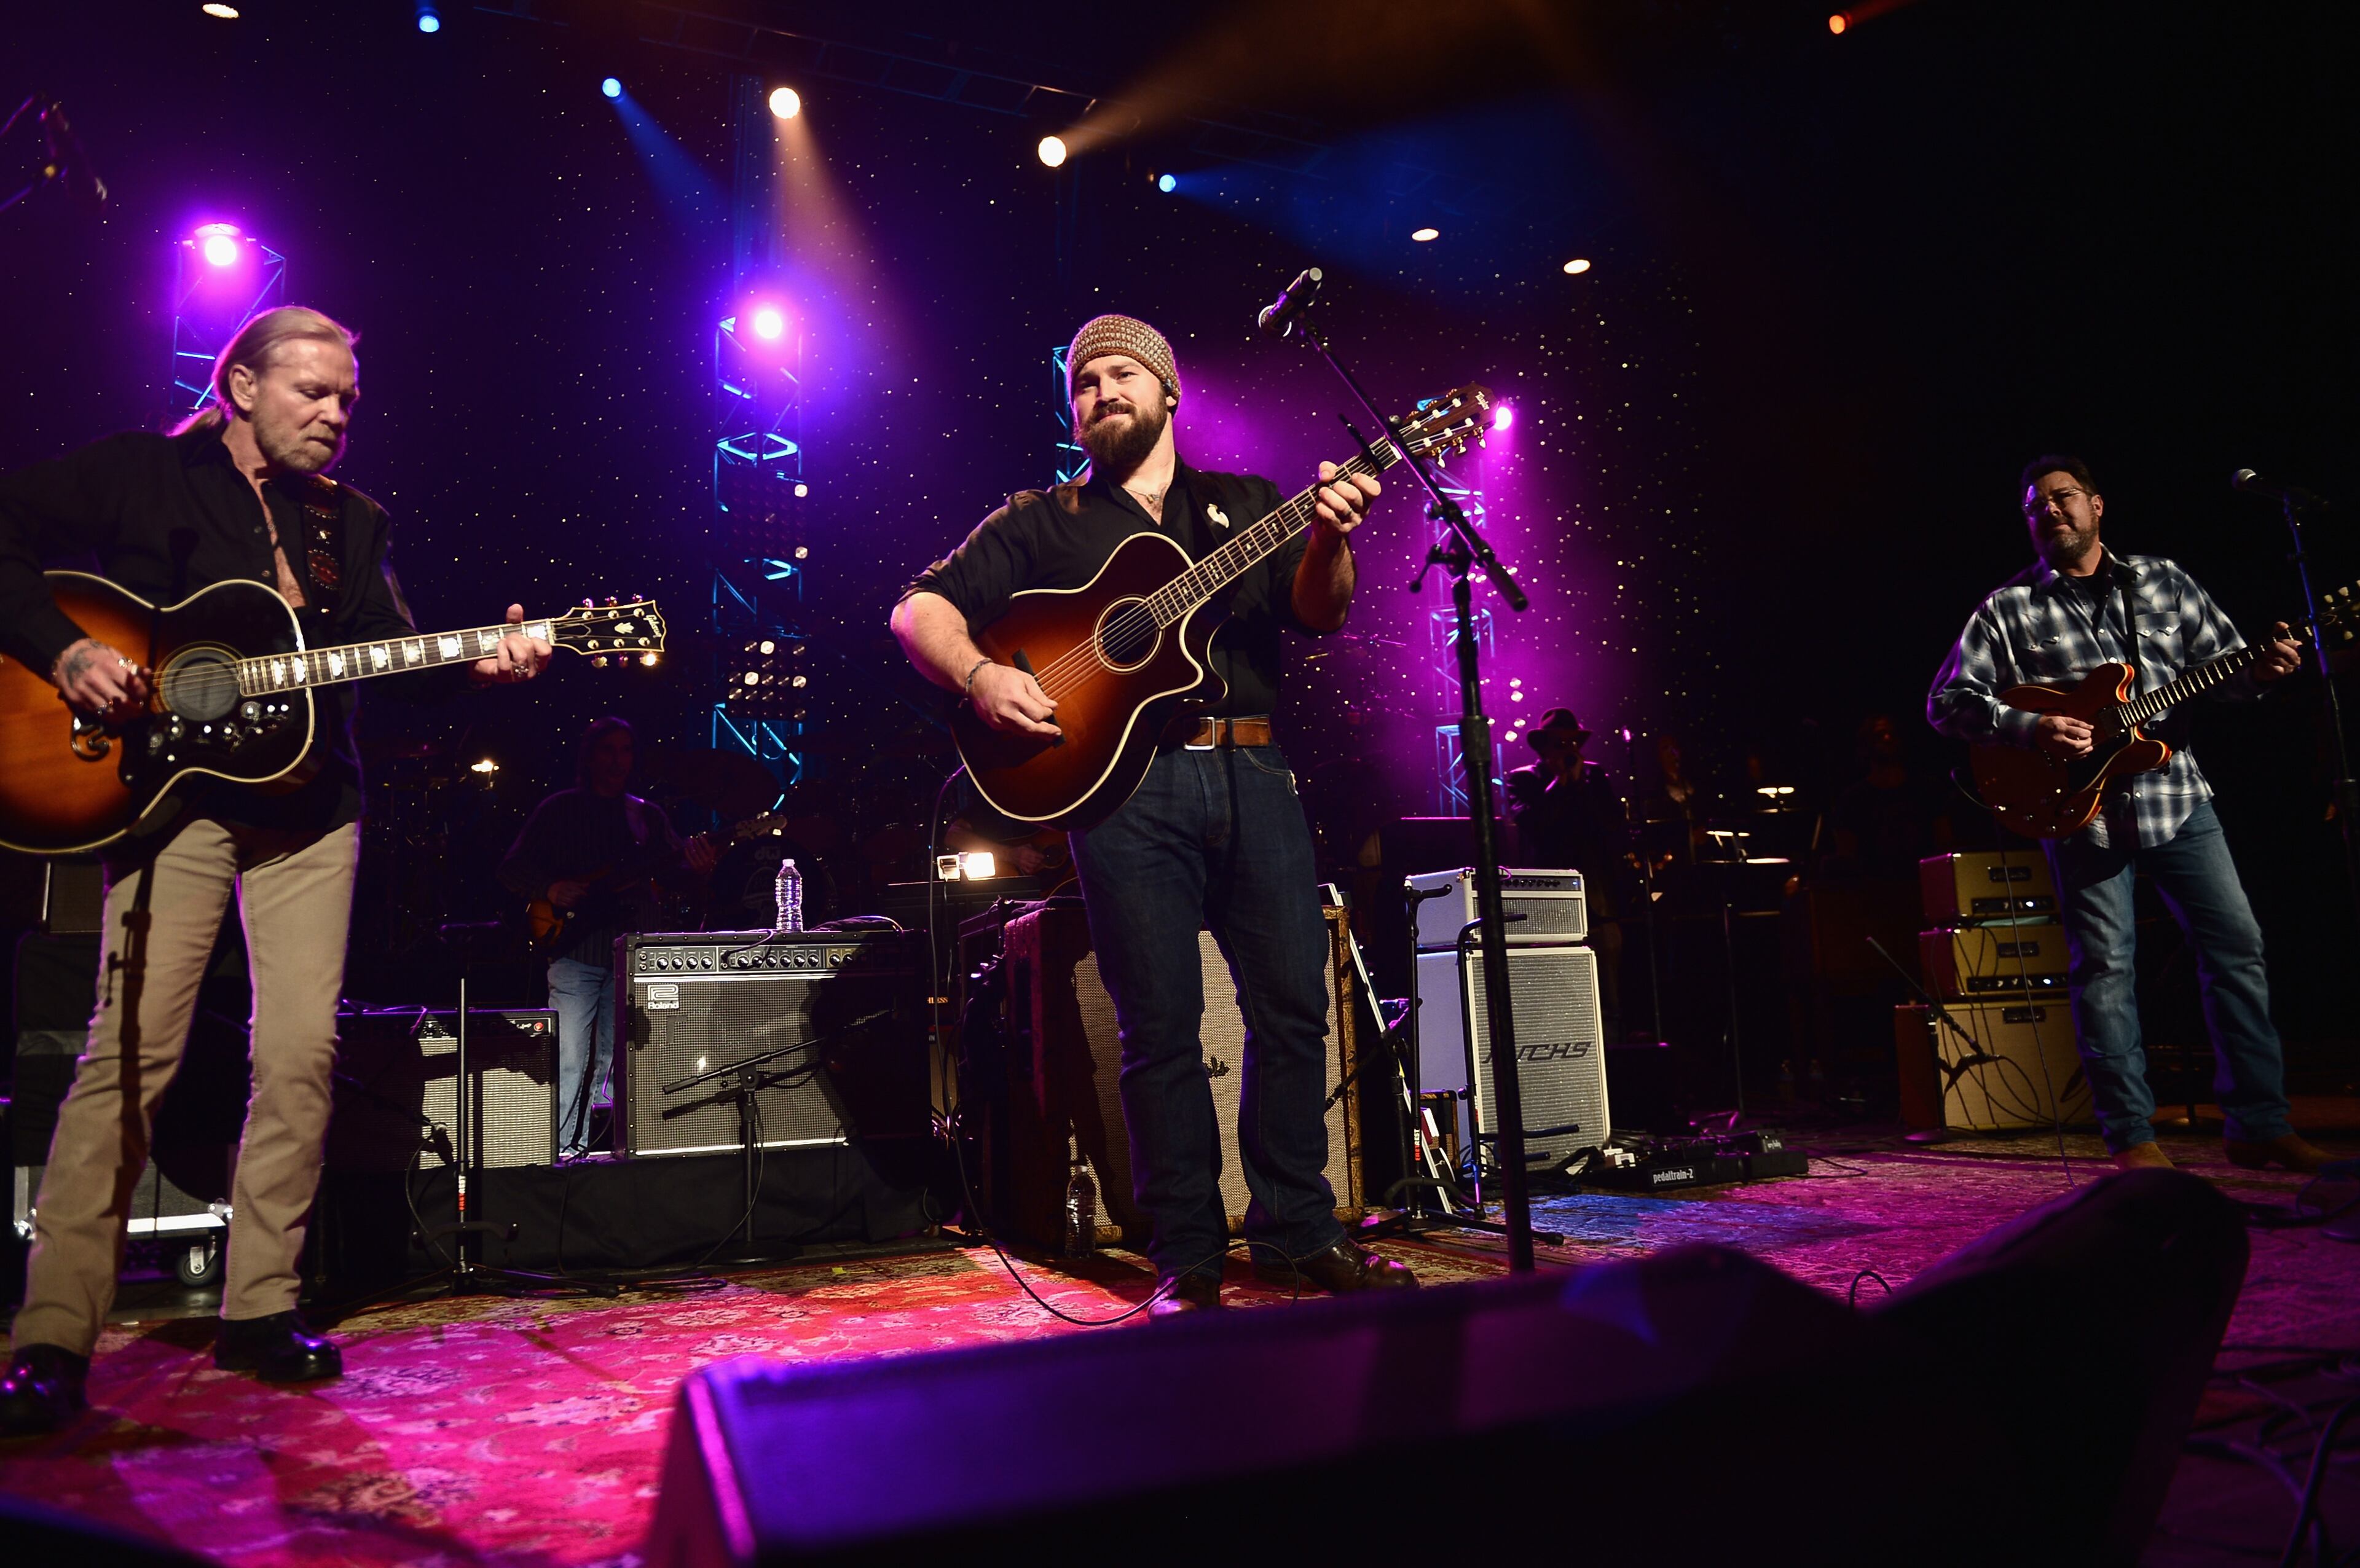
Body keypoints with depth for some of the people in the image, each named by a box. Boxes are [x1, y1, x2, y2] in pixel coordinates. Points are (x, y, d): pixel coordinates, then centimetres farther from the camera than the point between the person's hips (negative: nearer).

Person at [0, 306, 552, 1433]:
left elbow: (397, 656, 9)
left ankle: (259, 1309, 9)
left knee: (302, 1052, -1)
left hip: (309, 802, 4)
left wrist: (480, 662, -10)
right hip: (175, 786, -4)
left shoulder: (353, 523, 16)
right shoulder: (143, 474, 4)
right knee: (132, 1047, -10)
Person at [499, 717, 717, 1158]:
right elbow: (512, 870, 6)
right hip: (576, 952, -3)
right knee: (570, 1062, -4)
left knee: (615, 1061, 7)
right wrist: (550, 889, -13)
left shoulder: (649, 816, 15)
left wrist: (696, 864, -19)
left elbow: (672, 865, 4)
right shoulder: (558, 810, 6)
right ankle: (564, 1154, 3)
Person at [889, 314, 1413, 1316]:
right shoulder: (1040, 522, 15)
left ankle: (1297, 1232, 15)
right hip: (1124, 787, -2)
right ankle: (1186, 1258, 10)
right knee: (1161, 1026, -1)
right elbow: (920, 608, 9)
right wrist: (979, 677, -11)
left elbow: (1317, 613, 5)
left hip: (1251, 777, 2)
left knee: (1294, 1003, 1)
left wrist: (1329, 537, -16)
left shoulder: (1246, 505, 19)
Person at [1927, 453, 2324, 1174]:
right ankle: (2132, 1136, 7)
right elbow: (1946, 701, -4)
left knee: (2237, 944, 3)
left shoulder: (2163, 581, 10)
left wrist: (2260, 670, -10)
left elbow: (2226, 665, 13)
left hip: (2176, 796, 3)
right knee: (2106, 965, -2)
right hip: (2083, 809, -3)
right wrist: (2031, 728, -16)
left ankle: (2260, 1126, 14)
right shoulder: (2008, 609, 1)